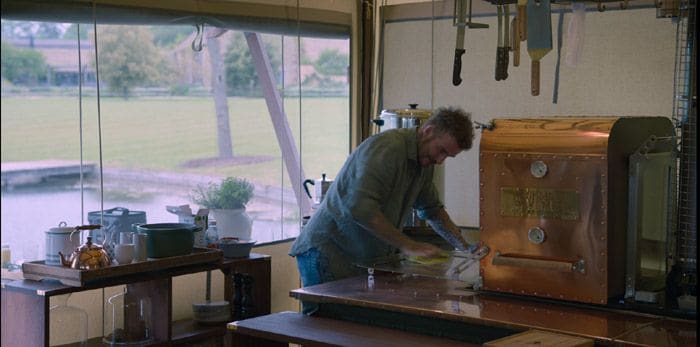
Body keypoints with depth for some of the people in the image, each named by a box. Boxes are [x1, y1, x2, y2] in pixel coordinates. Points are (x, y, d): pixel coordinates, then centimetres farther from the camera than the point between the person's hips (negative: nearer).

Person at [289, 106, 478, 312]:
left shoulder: (424, 163, 11)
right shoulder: (387, 147, -19)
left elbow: (432, 209, 27)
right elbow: (360, 207, -29)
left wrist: (464, 247, 16)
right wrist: (408, 246, -25)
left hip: (367, 257, 9)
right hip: (329, 251, -8)